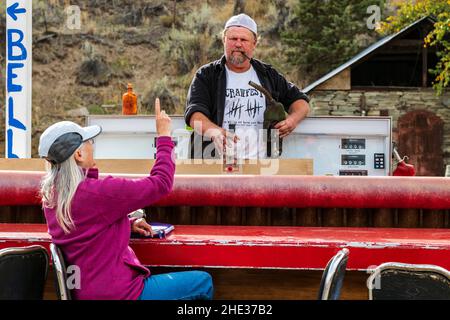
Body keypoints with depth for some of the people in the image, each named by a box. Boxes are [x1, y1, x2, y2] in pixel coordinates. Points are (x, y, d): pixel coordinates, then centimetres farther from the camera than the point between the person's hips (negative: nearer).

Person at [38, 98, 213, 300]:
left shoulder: (51, 196, 2)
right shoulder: (97, 192, -25)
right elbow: (160, 183, -16)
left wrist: (128, 224, 10)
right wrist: (164, 137, -5)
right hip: (115, 293, -9)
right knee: (203, 282, 5)